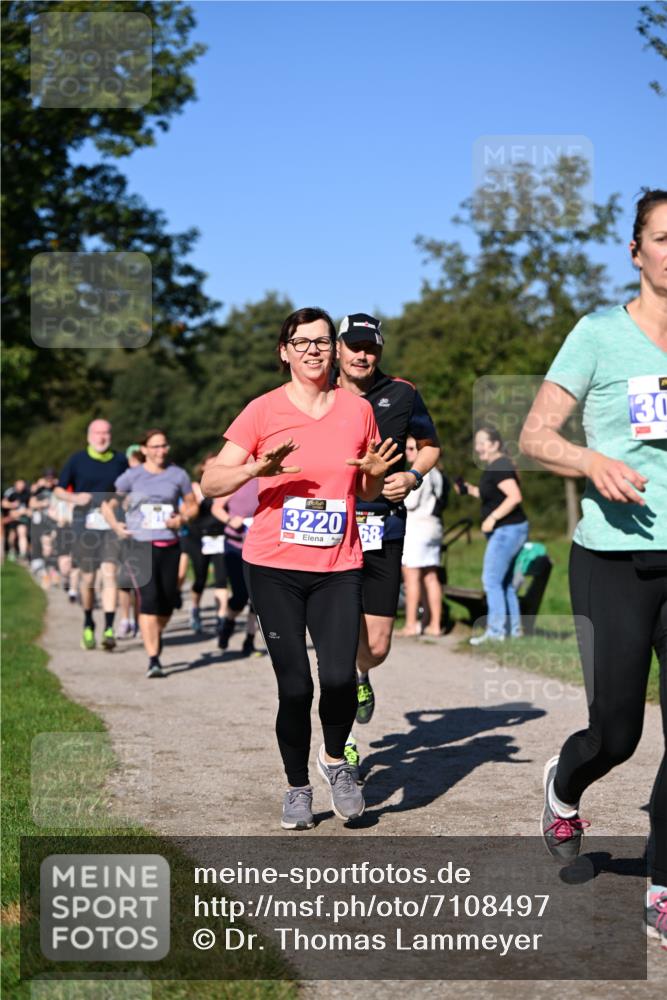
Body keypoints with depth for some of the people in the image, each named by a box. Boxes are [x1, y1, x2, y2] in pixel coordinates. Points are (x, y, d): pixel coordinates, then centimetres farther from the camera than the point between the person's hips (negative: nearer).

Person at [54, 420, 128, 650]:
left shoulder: (120, 461, 7)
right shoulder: (77, 460, 3)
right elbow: (58, 490, 7)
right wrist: (74, 498, -12)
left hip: (112, 525, 0)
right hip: (85, 525, 0)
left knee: (109, 573, -15)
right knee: (88, 578, 8)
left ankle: (109, 629, -17)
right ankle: (88, 625, 30)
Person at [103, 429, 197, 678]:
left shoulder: (178, 475, 7)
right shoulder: (132, 476, 2)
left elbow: (192, 505, 16)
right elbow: (108, 504, 7)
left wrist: (182, 518, -5)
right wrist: (116, 526, -9)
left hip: (169, 546, 3)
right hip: (140, 545, -3)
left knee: (168, 599, 7)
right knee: (149, 597, -14)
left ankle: (156, 635, 40)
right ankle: (153, 660, -14)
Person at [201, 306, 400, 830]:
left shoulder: (357, 410, 7)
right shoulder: (263, 411, 0)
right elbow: (210, 482, -3)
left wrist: (375, 471, -5)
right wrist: (256, 468, -21)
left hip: (338, 569, 1)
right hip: (274, 568, -1)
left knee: (339, 678, -15)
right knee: (294, 685, -2)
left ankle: (335, 759, 15)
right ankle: (298, 787, 19)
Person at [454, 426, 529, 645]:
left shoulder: (499, 467, -16)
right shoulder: (494, 466, 15)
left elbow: (515, 496, -25)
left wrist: (492, 518, -23)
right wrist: (470, 490, 13)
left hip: (507, 530, -11)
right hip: (507, 530, 11)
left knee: (491, 581, -9)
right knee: (505, 583, 15)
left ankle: (495, 630, -9)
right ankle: (514, 628, 20)